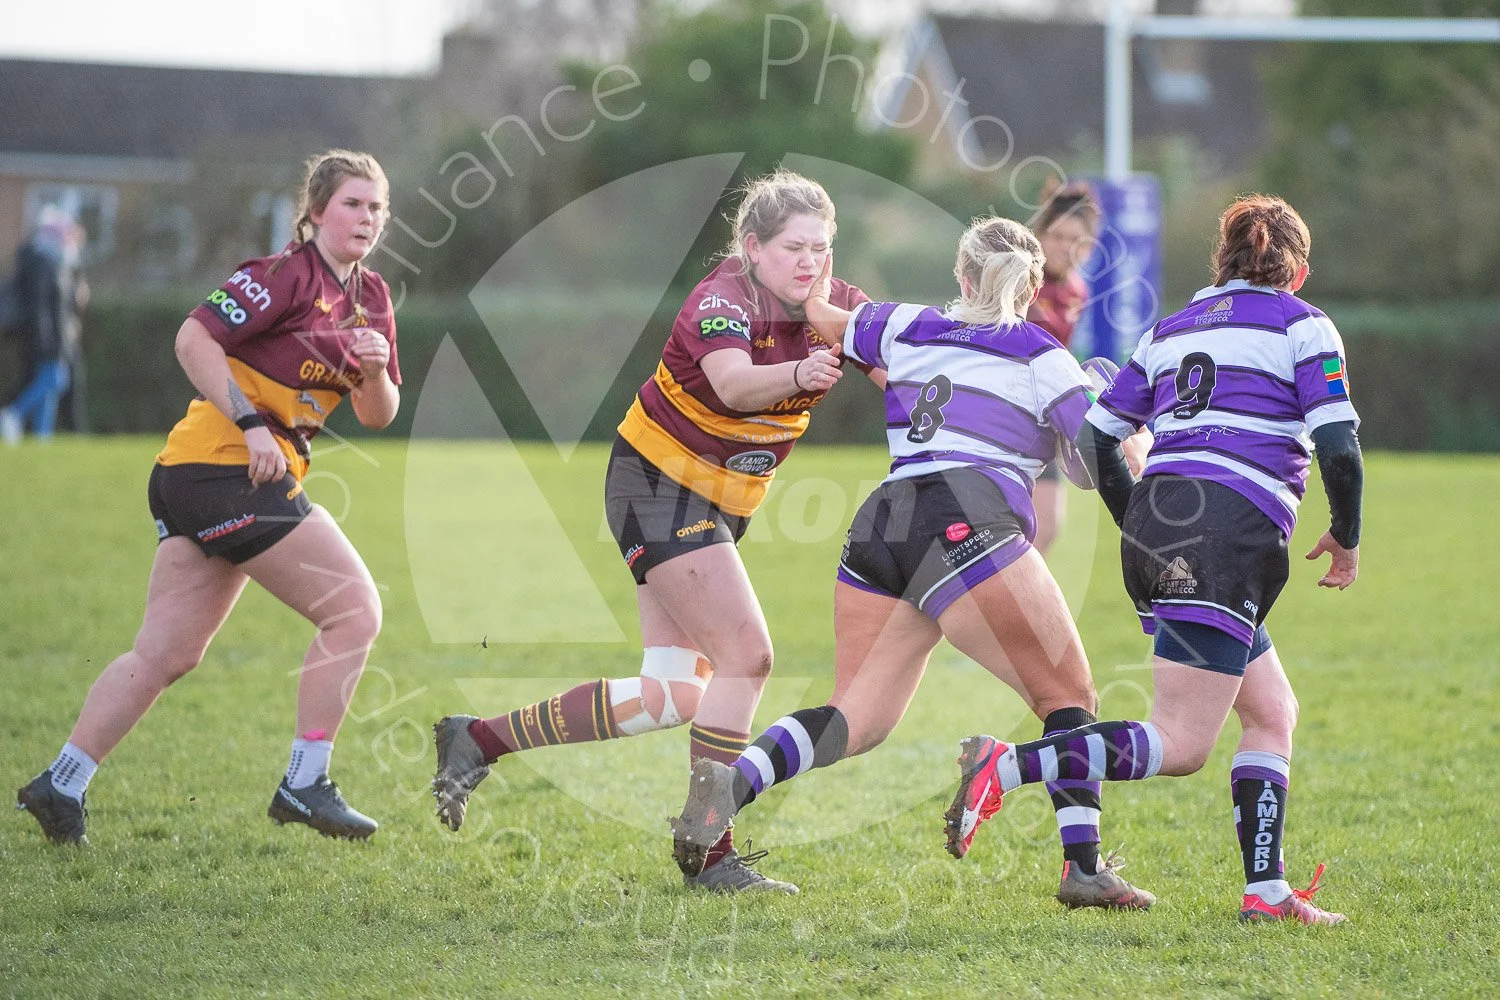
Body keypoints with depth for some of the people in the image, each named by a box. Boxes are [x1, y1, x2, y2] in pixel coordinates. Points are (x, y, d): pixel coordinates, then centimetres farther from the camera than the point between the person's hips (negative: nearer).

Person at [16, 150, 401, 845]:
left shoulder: (370, 299, 15)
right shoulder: (286, 274, -11)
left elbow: (378, 417, 17)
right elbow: (194, 339, -18)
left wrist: (375, 373, -4)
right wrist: (252, 423, -23)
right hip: (225, 468, -9)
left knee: (166, 655, 10)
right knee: (354, 609, -9)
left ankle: (61, 783, 12)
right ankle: (304, 784, -5)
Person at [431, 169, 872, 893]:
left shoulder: (834, 308, 0)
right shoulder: (722, 299, -22)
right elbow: (732, 382, -41)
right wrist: (798, 376, -60)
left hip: (720, 506, 8)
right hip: (659, 485, -8)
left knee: (678, 695, 2)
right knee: (746, 657, -17)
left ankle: (480, 740, 11)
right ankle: (710, 854, -10)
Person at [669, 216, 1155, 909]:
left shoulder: (908, 328, 20)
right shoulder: (1041, 356, 8)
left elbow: (822, 318, 36)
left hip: (879, 526, 5)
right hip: (971, 524, -5)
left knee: (857, 717, 6)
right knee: (1069, 696, 7)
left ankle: (734, 781, -19)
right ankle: (1084, 867, -5)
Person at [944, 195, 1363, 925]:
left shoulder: (1172, 329, 21)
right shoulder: (1302, 326, 5)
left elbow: (1094, 436, 19)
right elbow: (1338, 448, -5)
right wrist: (1345, 538, 11)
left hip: (1153, 525, 8)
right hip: (1229, 539, -7)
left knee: (1273, 713, 16)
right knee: (1180, 745, -10)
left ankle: (1265, 891, 9)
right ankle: (1009, 767, -24)